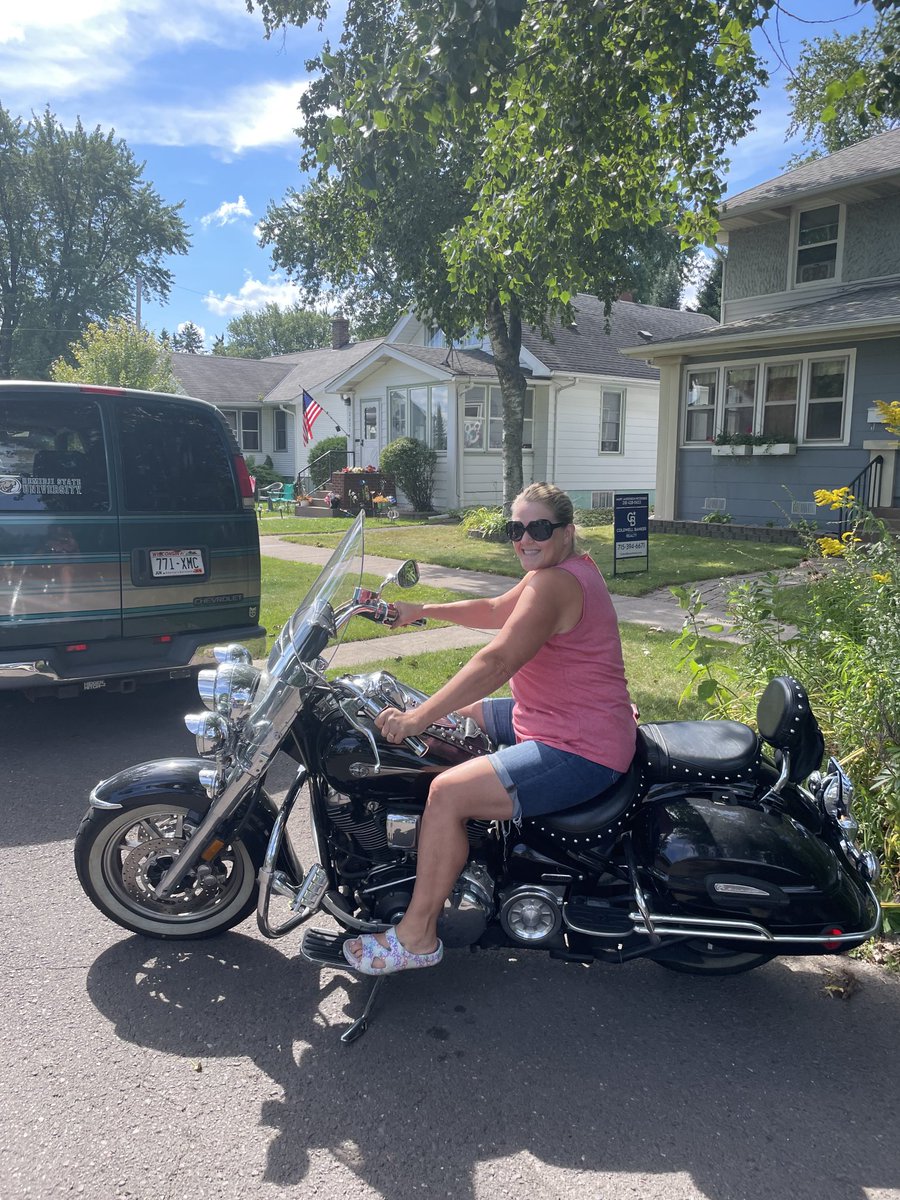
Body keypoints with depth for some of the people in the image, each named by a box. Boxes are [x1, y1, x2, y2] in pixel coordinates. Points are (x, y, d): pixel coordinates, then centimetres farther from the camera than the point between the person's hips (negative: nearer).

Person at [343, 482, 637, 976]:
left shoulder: (554, 584, -22)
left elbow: (496, 662, -31)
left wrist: (418, 717, -32)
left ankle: (416, 936, -7)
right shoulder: (570, 566, 12)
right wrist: (422, 611, 18)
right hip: (545, 718, 12)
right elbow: (495, 610, 22)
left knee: (448, 792, -23)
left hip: (580, 751, -12)